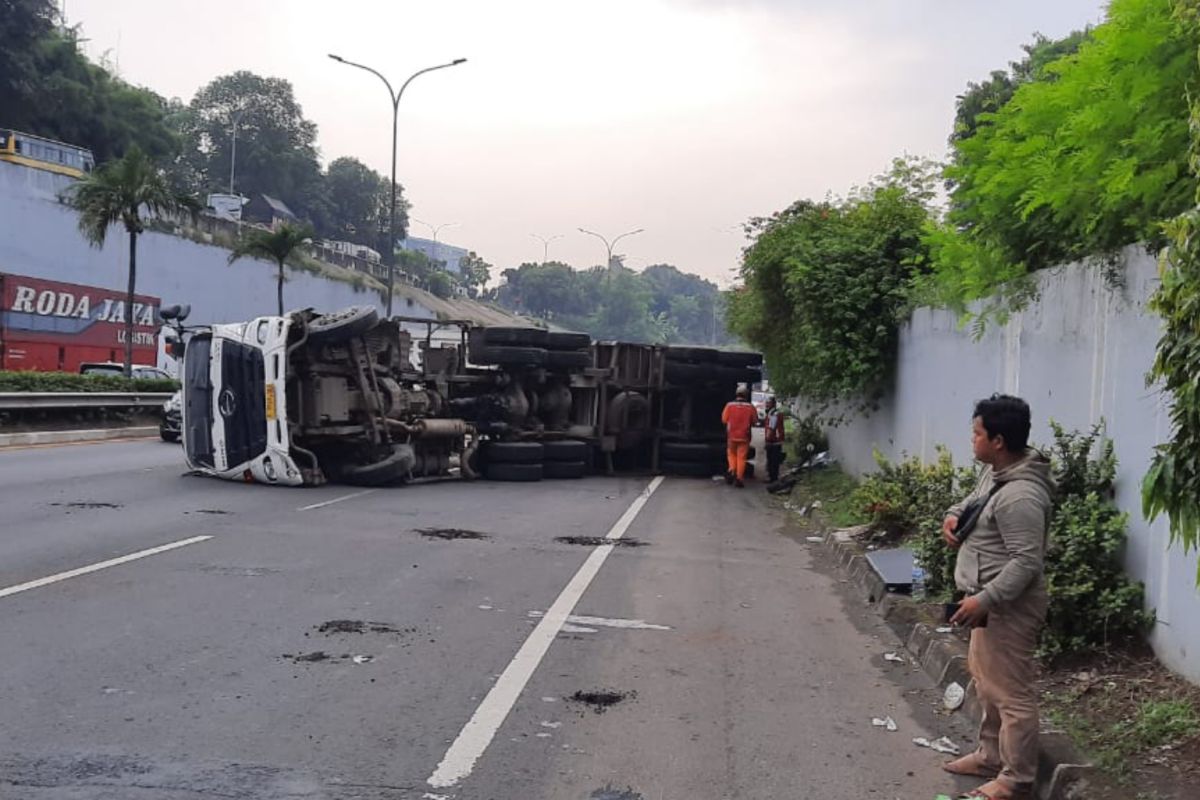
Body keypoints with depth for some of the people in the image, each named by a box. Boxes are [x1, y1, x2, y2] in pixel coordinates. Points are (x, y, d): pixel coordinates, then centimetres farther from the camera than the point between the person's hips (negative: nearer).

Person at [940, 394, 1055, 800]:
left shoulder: (1020, 496, -27)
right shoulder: (995, 473, 5)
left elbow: (1026, 562, -27)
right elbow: (975, 501, 26)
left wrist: (984, 599, -28)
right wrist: (954, 515, 5)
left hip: (1009, 606, -11)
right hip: (991, 600, 11)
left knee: (1011, 692, 0)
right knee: (987, 682, 23)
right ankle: (991, 756, 38)